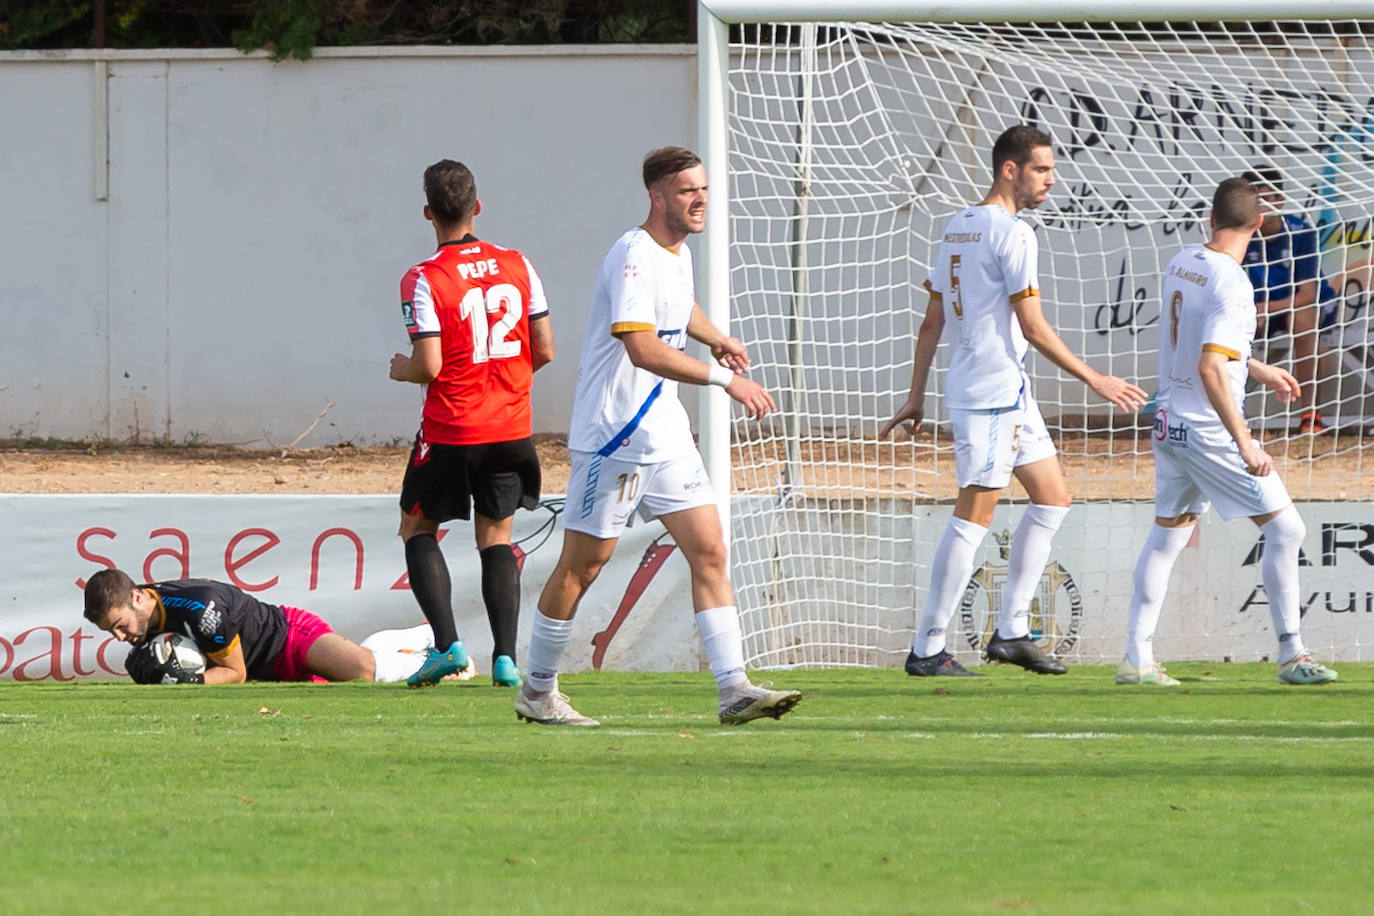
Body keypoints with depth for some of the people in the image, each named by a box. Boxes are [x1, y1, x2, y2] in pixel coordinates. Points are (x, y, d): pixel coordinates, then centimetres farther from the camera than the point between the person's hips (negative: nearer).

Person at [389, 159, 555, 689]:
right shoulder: (518, 266, 0)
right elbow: (544, 350, 3)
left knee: (418, 529, 14)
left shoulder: (423, 280, -13)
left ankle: (447, 643, -2)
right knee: (496, 536, 14)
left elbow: (429, 367, -17)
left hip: (451, 431, -4)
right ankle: (505, 658, 2)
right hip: (512, 427, 4)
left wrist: (400, 368, 5)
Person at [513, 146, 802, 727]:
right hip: (612, 435, -8)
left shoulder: (678, 253, 11)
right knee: (583, 564, 1)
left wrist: (715, 338, 20)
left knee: (710, 552, -2)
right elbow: (643, 349, -30)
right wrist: (723, 379, -33)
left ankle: (734, 689, -6)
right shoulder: (634, 256, -18)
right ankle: (537, 691, 14)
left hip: (666, 436, 8)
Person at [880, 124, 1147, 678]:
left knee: (1052, 497, 14)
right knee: (974, 513, -7)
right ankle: (927, 650, -6)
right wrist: (1094, 380, -9)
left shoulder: (958, 228, 14)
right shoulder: (1011, 233, -14)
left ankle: (1011, 631, 14)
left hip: (1010, 393, 10)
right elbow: (1032, 327, -16)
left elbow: (932, 322, 16)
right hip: (993, 391, -10)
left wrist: (916, 397, 19)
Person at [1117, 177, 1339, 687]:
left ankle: (1136, 659, 14)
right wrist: (1246, 445, -26)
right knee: (1285, 528, -1)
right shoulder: (1231, 285, -21)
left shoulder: (1180, 264, 5)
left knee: (1167, 534, 16)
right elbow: (1211, 368, -27)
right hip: (1210, 429, -8)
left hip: (1169, 423, 8)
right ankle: (1291, 655, 0)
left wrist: (1256, 370, 29)